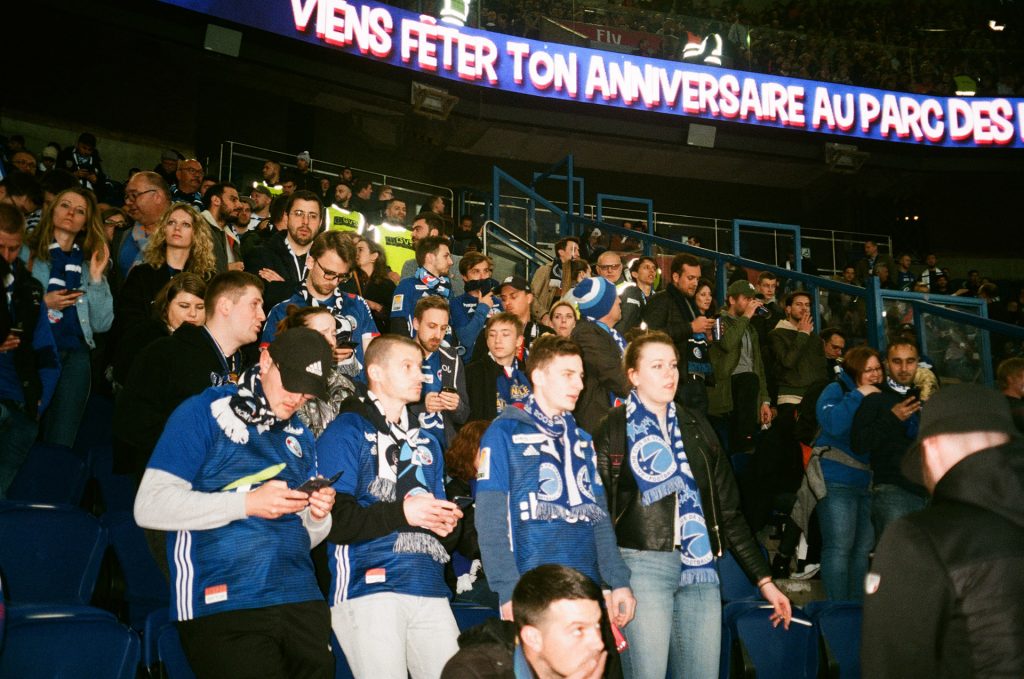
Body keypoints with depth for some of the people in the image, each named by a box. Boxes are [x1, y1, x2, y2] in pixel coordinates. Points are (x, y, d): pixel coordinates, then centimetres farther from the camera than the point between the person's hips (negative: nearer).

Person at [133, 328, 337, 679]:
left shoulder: (300, 436, 16)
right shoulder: (204, 412, -1)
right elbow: (149, 506, -11)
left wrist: (318, 517, -3)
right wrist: (248, 504, -17)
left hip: (302, 603, 5)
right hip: (222, 607, -5)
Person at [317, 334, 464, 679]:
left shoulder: (427, 442, 23)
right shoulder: (346, 431, 0)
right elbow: (334, 520, -11)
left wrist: (447, 522, 3)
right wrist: (402, 513, -15)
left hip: (429, 588, 6)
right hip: (368, 587, -6)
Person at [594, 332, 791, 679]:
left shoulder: (696, 426, 14)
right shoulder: (613, 429, 0)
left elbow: (728, 509, 15)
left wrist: (764, 579, 12)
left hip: (700, 567, 4)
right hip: (642, 565, -4)